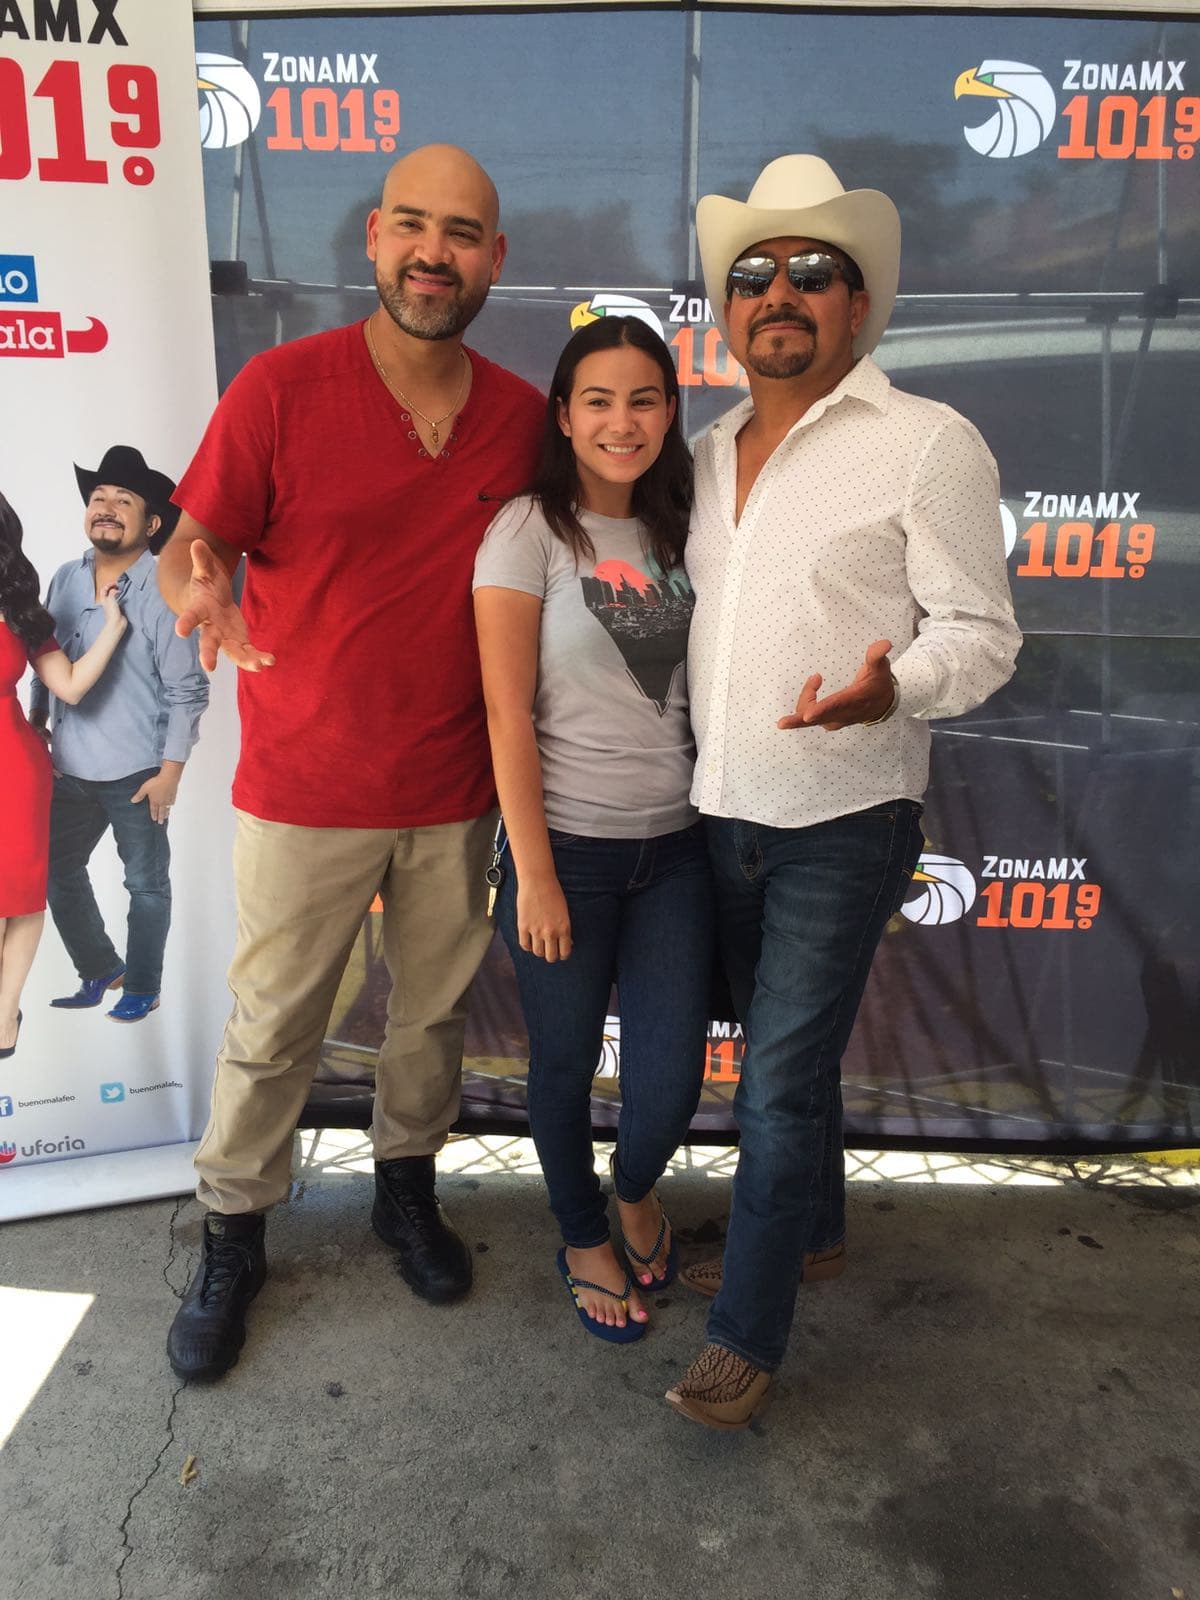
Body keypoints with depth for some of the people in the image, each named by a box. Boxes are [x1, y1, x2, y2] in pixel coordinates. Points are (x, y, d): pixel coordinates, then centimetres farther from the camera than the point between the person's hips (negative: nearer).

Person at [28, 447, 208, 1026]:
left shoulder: (164, 593, -12)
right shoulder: (64, 580, 6)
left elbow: (186, 691, -12)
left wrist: (170, 772, -13)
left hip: (135, 774, -6)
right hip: (70, 770, 6)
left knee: (145, 884, 7)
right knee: (56, 871, 15)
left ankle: (142, 988, 25)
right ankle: (100, 971, 34)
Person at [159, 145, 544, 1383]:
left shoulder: (522, 416, 1)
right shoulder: (280, 387, -10)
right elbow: (188, 548, -7)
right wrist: (207, 605, -30)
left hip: (454, 791, 3)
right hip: (304, 791, -3)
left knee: (434, 1010, 19)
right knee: (272, 1028, 10)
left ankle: (407, 1186, 45)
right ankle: (232, 1237, 34)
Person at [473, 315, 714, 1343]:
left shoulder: (674, 531, 9)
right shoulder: (531, 531, -7)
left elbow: (697, 689, 12)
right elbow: (508, 712, -11)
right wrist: (535, 874, -13)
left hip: (675, 844, 4)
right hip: (568, 843, -4)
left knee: (672, 1077, 4)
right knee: (567, 1064, 12)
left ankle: (636, 1188, 39)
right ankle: (585, 1238, 39)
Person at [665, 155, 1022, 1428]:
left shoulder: (927, 443, -8)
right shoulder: (709, 454, 12)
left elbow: (980, 634, -10)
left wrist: (891, 688, -30)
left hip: (842, 822, -6)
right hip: (722, 811, 6)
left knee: (781, 1078, -4)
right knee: (779, 1049, 19)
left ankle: (745, 1338, 14)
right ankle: (811, 1232, 42)